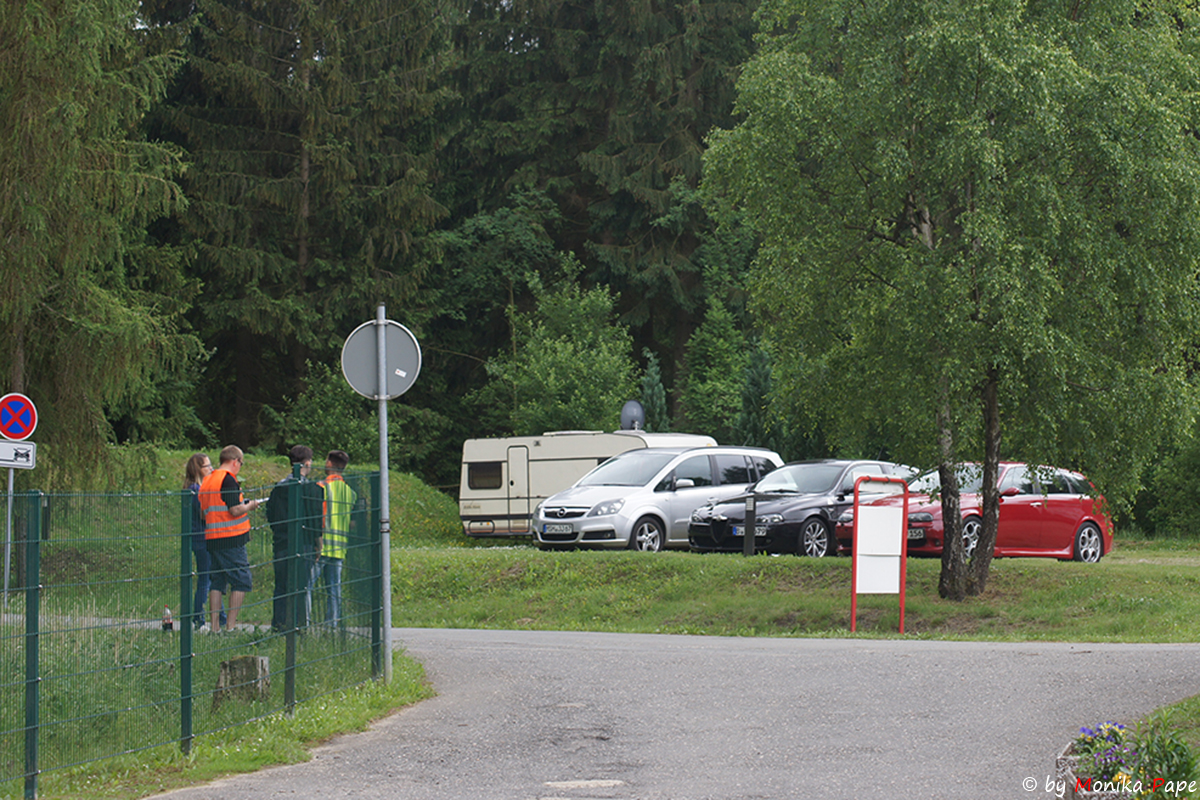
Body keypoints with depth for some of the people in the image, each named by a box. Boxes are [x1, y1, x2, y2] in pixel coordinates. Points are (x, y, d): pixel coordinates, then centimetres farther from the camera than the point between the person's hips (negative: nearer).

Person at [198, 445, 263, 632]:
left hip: (211, 539, 8)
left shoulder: (207, 480, 16)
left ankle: (215, 626, 9)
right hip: (231, 539, -8)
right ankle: (231, 625, -7)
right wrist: (251, 505, 2)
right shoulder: (228, 479, -11)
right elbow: (236, 510, -18)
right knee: (241, 581, -3)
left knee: (218, 581, 11)